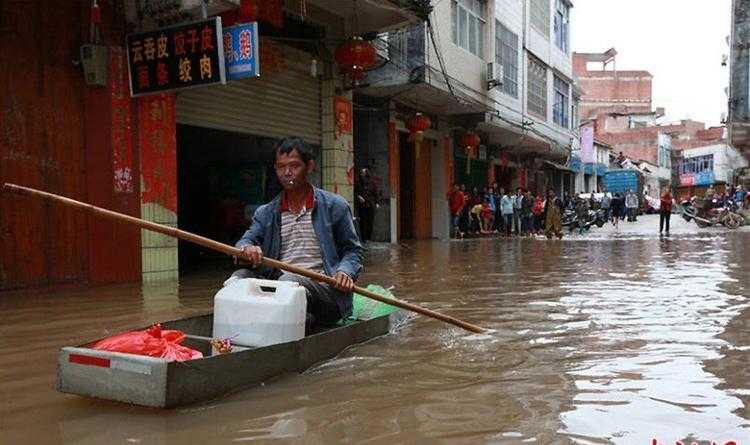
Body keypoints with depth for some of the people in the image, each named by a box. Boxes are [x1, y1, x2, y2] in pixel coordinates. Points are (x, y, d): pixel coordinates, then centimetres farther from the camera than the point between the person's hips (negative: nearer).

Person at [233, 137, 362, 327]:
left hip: (322, 286, -4)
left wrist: (345, 272, -12)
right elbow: (246, 240, 6)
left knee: (289, 281, -36)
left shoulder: (334, 206, 9)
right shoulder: (265, 213, 19)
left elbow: (352, 250, 10)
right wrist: (247, 249, -20)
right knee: (240, 276, -23)